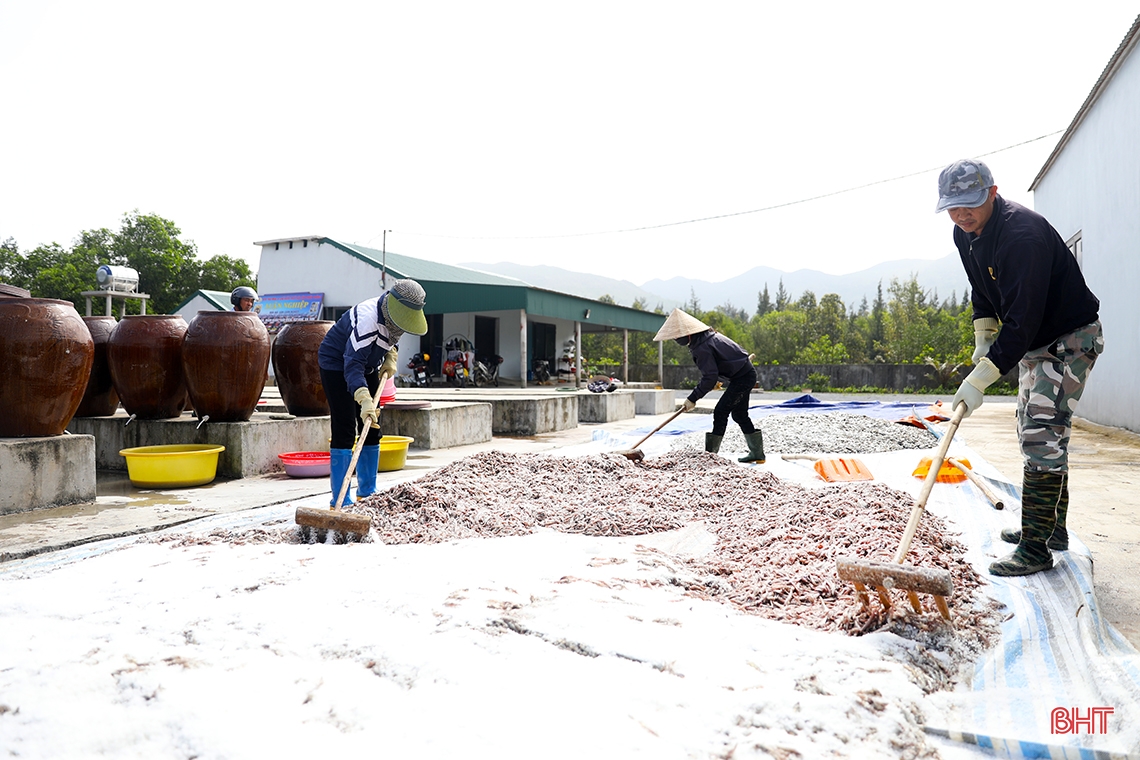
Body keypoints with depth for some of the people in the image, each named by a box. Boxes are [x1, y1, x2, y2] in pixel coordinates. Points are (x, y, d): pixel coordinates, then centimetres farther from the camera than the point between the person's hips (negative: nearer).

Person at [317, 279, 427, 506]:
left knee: (372, 430, 7)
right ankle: (340, 500, -10)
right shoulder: (368, 319, -36)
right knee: (344, 431, -14)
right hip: (336, 365, -8)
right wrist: (364, 399, -55)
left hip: (367, 366, 9)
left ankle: (367, 492, 15)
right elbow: (353, 364, -43)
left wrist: (390, 357, -3)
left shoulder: (392, 314, -9)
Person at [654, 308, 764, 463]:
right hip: (746, 374, 10)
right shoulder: (706, 336, 5)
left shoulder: (702, 347, -24)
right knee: (739, 414, 15)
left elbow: (710, 378, -25)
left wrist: (693, 398, -19)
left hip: (742, 377, -10)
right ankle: (757, 454, 22)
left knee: (721, 412, -9)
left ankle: (710, 452, -5)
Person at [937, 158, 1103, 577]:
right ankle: (1051, 527, 30)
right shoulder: (965, 234, -1)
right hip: (1033, 341, 10)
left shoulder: (1023, 234, -31)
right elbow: (983, 294, 14)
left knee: (1042, 437, -15)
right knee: (1032, 433, 16)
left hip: (1070, 338, -10)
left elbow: (1021, 322, -35)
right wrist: (983, 341, 2)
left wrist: (979, 379, -36)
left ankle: (1036, 549, -10)